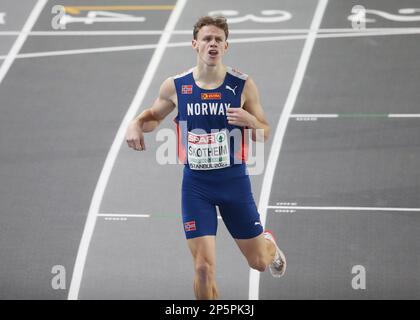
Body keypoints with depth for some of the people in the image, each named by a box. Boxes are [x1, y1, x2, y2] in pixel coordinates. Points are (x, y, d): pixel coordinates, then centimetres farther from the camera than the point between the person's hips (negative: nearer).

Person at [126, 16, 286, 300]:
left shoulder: (243, 85, -6)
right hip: (196, 184, 0)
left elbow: (264, 134, 1)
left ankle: (269, 245, 53)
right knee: (204, 268, -10)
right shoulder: (175, 86, -4)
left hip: (234, 180, 0)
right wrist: (137, 124, -6)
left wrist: (250, 121, -21)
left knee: (259, 263, 14)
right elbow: (154, 116, 16)